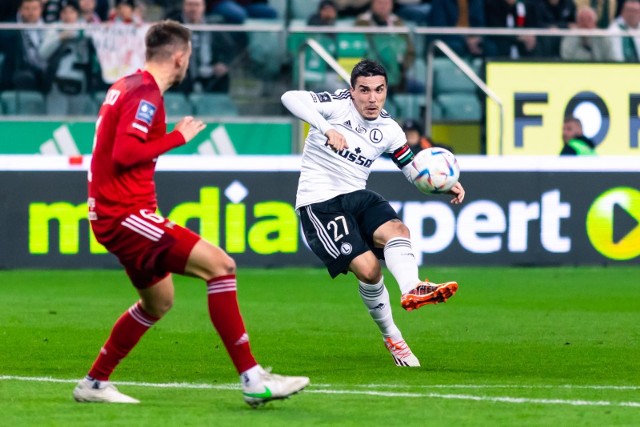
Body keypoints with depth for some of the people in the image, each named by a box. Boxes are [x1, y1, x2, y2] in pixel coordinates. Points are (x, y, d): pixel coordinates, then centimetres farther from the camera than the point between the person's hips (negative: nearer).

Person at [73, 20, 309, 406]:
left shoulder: (126, 86, 15)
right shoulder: (146, 95, -15)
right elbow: (125, 154, -26)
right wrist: (177, 138, -16)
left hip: (113, 213, 11)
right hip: (125, 214, -11)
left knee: (159, 302, 23)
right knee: (220, 264, -16)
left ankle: (94, 384, 29)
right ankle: (252, 380, -18)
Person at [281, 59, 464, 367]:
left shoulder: (388, 130, 7)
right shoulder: (339, 105, -10)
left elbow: (415, 172, 16)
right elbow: (291, 98, -26)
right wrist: (327, 128, -39)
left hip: (357, 196, 6)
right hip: (319, 202, -6)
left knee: (397, 229, -27)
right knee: (368, 269, -20)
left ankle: (412, 290, -52)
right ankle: (391, 337, -1)